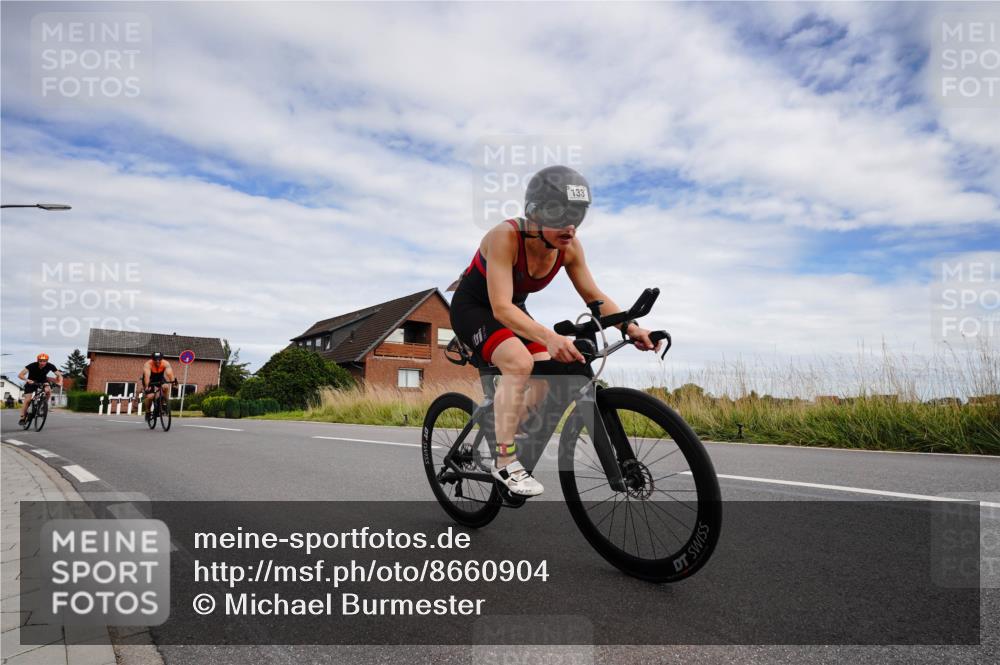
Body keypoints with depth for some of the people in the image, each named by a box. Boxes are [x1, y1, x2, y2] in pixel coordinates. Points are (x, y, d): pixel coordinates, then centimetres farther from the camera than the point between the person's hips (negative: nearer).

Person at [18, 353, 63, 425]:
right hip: (31, 382, -1)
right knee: (27, 400, -10)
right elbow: (20, 375, -34)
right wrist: (27, 380, -52)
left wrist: (60, 382, -38)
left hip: (43, 381, 1)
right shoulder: (32, 366, -29)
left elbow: (59, 375, -17)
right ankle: (22, 418, 3)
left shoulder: (50, 366, -23)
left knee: (48, 390, -31)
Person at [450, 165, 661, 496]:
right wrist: (549, 337, -54)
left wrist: (631, 326, -22)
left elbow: (593, 295, -6)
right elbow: (501, 308, -39)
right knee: (520, 362, -31)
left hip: (512, 311, 6)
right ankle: (505, 461, -17)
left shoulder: (569, 246, -14)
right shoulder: (506, 237, -32)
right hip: (473, 307, -6)